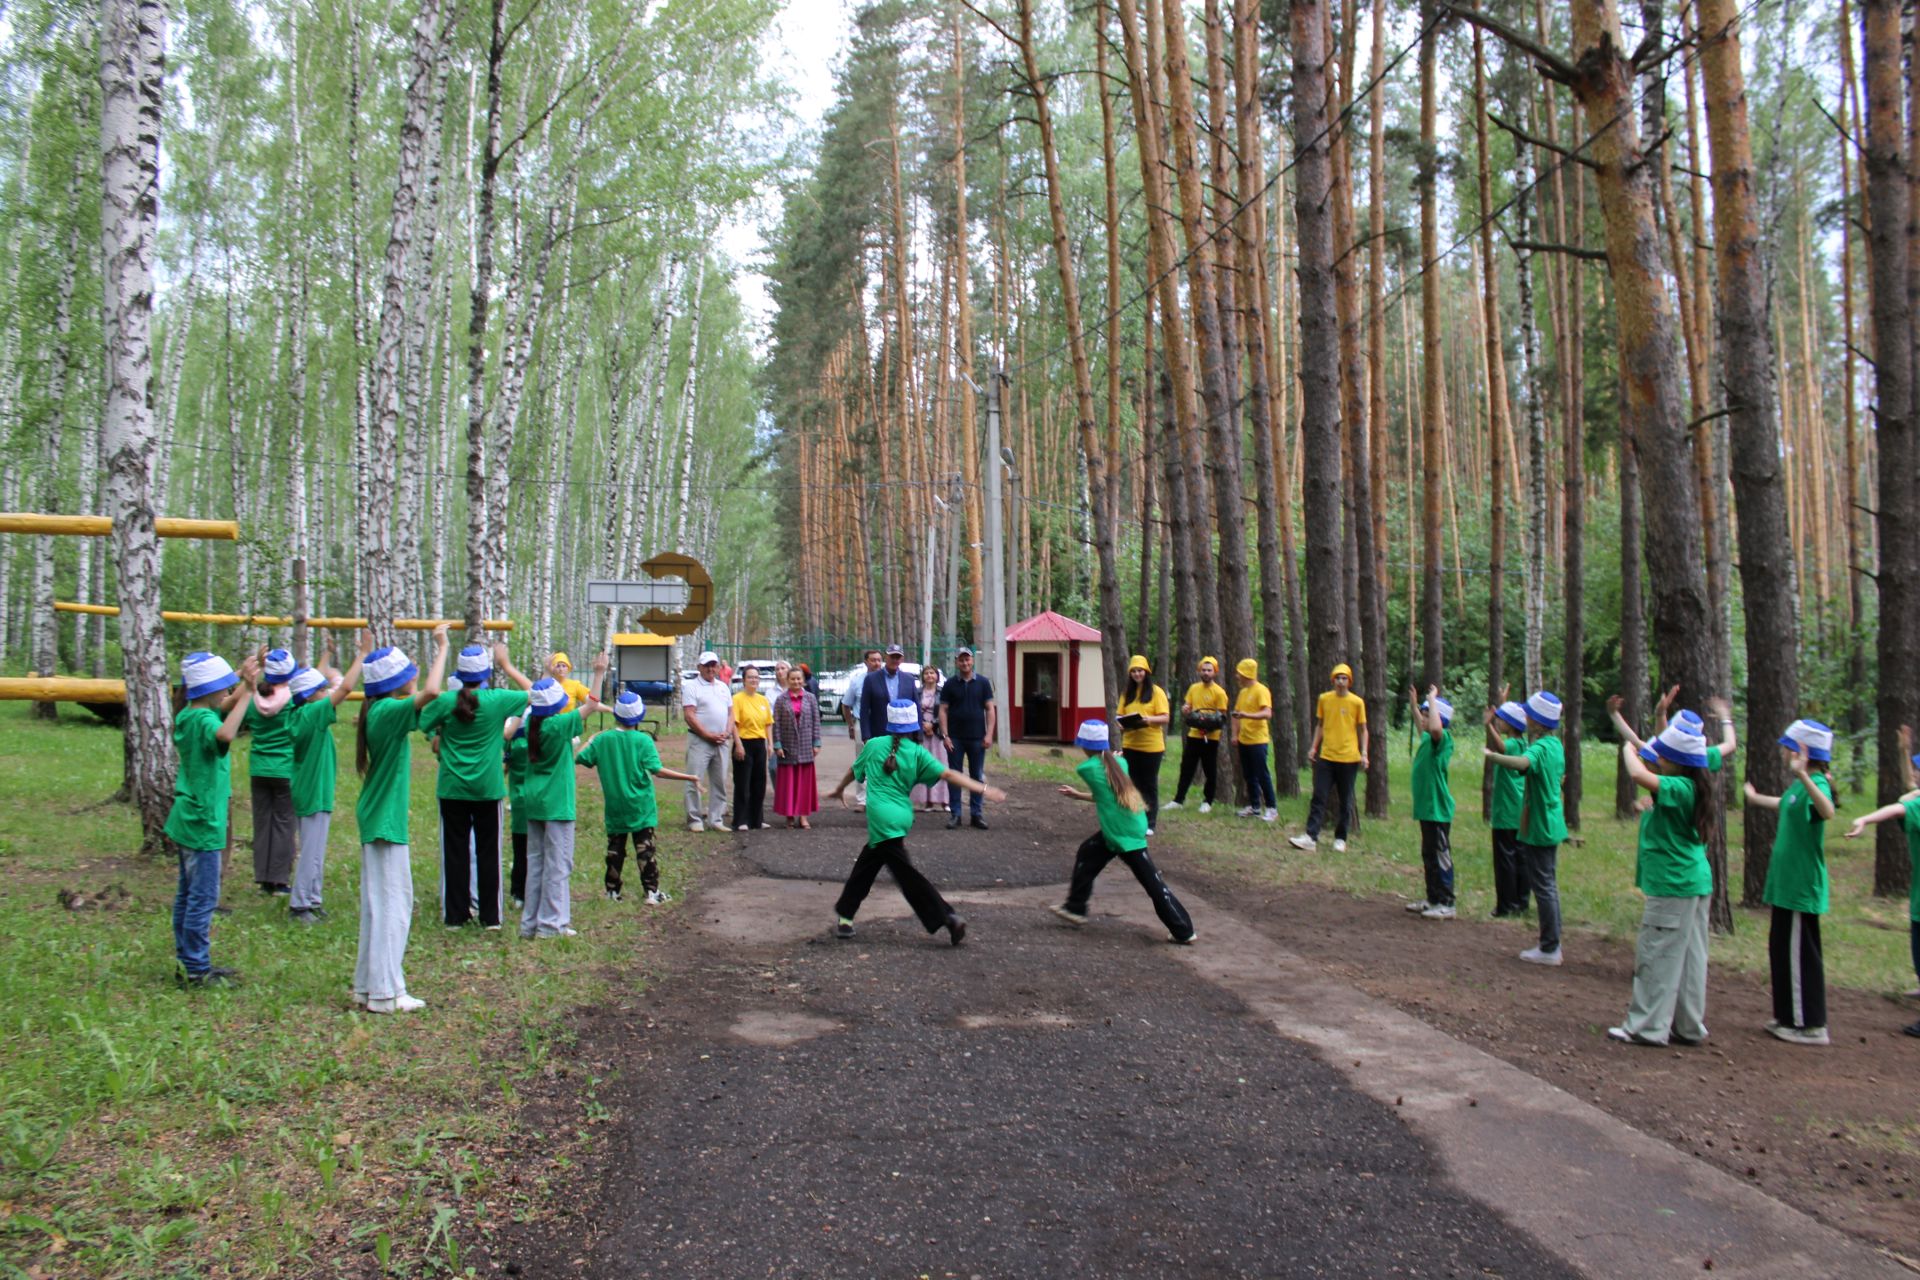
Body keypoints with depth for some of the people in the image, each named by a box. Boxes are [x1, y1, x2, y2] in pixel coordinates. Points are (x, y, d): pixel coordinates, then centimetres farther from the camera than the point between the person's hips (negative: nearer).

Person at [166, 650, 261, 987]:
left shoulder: (187, 716, 8)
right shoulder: (203, 719, -20)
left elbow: (225, 710, 27)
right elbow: (225, 734, -44)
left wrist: (244, 682, 15)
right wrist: (247, 692, -39)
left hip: (187, 819, 10)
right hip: (203, 823, -10)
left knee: (188, 894, 16)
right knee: (203, 897, -2)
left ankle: (187, 962, 25)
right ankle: (197, 970, 4)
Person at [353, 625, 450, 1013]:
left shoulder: (379, 711, 8)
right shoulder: (388, 712, -19)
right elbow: (431, 691, -34)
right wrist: (442, 648, -26)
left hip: (379, 817, 10)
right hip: (386, 821, -10)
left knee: (379, 903, 15)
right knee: (391, 904, -4)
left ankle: (369, 985, 22)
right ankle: (384, 992, 0)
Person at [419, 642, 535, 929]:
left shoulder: (445, 701, -8)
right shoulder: (497, 700, -9)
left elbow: (421, 724, 4)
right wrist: (507, 666, 9)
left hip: (452, 789, 1)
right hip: (487, 789, -1)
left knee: (454, 851, 8)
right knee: (488, 851, 8)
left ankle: (455, 915, 13)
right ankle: (490, 916, 12)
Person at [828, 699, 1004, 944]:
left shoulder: (874, 745, 3)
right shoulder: (917, 753, 3)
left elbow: (854, 771, 21)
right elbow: (948, 775, -8)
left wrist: (840, 790, 41)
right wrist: (984, 788, -8)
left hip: (881, 818, -4)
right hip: (903, 817, 4)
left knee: (907, 875, -2)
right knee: (864, 866, 17)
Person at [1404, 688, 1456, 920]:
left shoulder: (1443, 738, -15)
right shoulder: (1428, 739, 12)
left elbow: (1435, 728, -40)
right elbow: (1422, 729, 39)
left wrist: (1432, 699, -27)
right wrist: (1413, 705, 42)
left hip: (1438, 809, -10)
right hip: (1427, 807, 10)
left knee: (1440, 856, -4)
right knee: (1429, 856, 17)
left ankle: (1446, 904, 2)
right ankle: (1433, 899, 26)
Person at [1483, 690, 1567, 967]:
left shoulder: (1539, 747, -20)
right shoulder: (1556, 744, 8)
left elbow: (1521, 762, -44)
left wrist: (1492, 755, -37)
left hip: (1538, 827, -9)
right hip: (1553, 824, 9)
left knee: (1542, 886, -2)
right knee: (1548, 884, 16)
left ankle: (1549, 949, 4)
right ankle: (1553, 943, 24)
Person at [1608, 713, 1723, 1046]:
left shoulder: (1679, 788, -20)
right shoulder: (1690, 788, 8)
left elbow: (1639, 775, -35)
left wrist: (1628, 750, -18)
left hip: (1673, 885, -10)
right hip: (1695, 883, 10)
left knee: (1656, 955, -2)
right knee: (1688, 958, 14)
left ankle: (1647, 1027, 4)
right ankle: (1689, 1027, 21)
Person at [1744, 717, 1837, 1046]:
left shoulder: (1816, 783, -18)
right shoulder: (1798, 786, 11)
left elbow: (1827, 811, -42)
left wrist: (1803, 775, -55)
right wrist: (1756, 798, 55)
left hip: (1801, 887, -10)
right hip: (1787, 883, 10)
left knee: (1798, 954, -3)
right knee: (1783, 950, 17)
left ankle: (1810, 1025, 5)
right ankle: (1792, 1018, 28)